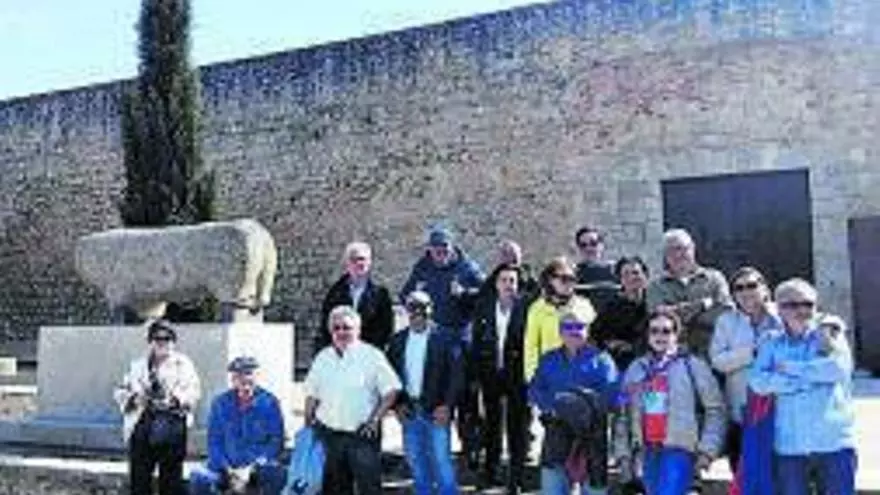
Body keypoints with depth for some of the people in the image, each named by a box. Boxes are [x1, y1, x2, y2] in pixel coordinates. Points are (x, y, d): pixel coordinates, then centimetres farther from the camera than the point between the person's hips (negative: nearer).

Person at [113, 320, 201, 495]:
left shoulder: (183, 363, 5)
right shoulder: (137, 365, 17)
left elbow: (194, 390, -5)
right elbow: (120, 391, 16)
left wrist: (177, 398, -24)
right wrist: (132, 398, -5)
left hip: (171, 425, -3)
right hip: (141, 424, 3)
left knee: (171, 479, 0)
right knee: (139, 476, 7)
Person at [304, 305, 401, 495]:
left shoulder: (372, 356, -4)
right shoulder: (323, 358, 10)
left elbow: (391, 390, -5)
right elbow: (312, 394, 15)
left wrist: (375, 419, -11)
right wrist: (309, 423, 6)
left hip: (362, 435, -4)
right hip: (329, 435, 4)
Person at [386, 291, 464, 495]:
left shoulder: (445, 338, -5)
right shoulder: (398, 340, 8)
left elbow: (457, 374, -7)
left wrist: (447, 405, -13)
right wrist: (397, 404, 0)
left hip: (436, 411, -4)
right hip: (409, 411, 4)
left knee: (441, 461, -3)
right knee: (416, 462, 12)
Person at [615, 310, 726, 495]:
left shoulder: (692, 365, -1)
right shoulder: (635, 369, 12)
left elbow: (715, 409, -1)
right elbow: (624, 415, 15)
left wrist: (707, 450, -6)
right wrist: (623, 454, 11)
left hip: (680, 449, -5)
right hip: (649, 452, 5)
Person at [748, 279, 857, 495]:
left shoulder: (829, 336, 5)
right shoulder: (772, 343, 7)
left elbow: (840, 368, -15)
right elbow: (758, 381, -8)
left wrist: (791, 368, -9)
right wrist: (808, 379, -12)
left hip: (834, 443, -1)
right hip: (790, 445, 1)